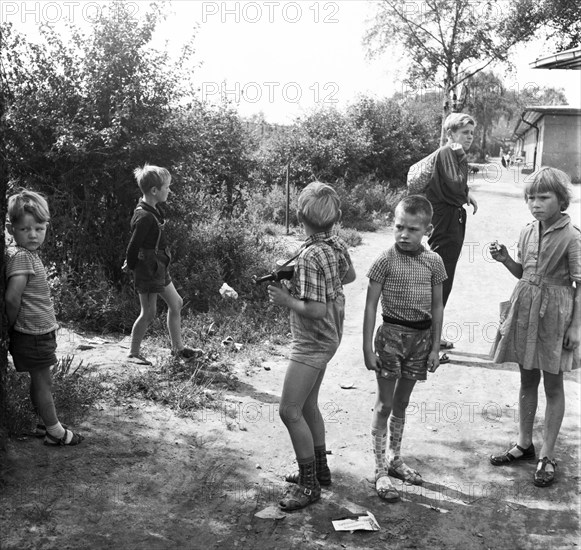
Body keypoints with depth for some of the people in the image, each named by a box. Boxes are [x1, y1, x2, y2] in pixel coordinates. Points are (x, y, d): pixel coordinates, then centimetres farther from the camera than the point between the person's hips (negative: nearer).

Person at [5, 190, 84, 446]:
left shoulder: (28, 254, 9)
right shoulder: (21, 256, -20)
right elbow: (12, 297, -27)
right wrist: (14, 325, -12)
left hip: (41, 330, 9)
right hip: (33, 333, -9)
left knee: (42, 380, 18)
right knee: (41, 381, 2)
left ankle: (47, 423, 31)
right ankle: (55, 432, 13)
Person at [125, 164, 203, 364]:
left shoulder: (152, 209, 5)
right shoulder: (145, 217, -26)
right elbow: (133, 247, -22)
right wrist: (133, 267, -7)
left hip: (159, 268, 10)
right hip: (148, 271, -10)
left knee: (176, 303, 16)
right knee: (149, 313, 1)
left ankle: (178, 348, 28)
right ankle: (133, 353, 17)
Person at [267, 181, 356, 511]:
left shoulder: (310, 257, -26)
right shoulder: (339, 245, 0)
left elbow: (316, 310, -28)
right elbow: (350, 276, 20)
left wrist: (285, 299, -15)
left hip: (313, 343, -9)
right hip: (328, 338, 9)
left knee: (290, 411, -4)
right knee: (308, 406, 20)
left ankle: (310, 484, 5)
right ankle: (320, 469, 32)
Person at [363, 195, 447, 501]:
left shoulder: (433, 262, 0)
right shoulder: (386, 261, -10)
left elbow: (437, 306, 7)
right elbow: (371, 306, -8)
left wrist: (435, 346, 5)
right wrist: (367, 347, -10)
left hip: (421, 337, 4)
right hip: (392, 335, -4)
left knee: (402, 402, 18)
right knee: (384, 404, 3)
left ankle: (394, 459, 33)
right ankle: (381, 472, 11)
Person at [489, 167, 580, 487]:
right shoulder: (528, 232, 4)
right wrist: (505, 260, -3)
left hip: (553, 315, -6)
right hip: (524, 310, 6)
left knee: (553, 386, 6)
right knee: (527, 380, 16)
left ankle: (547, 456, 16)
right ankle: (524, 444, 30)